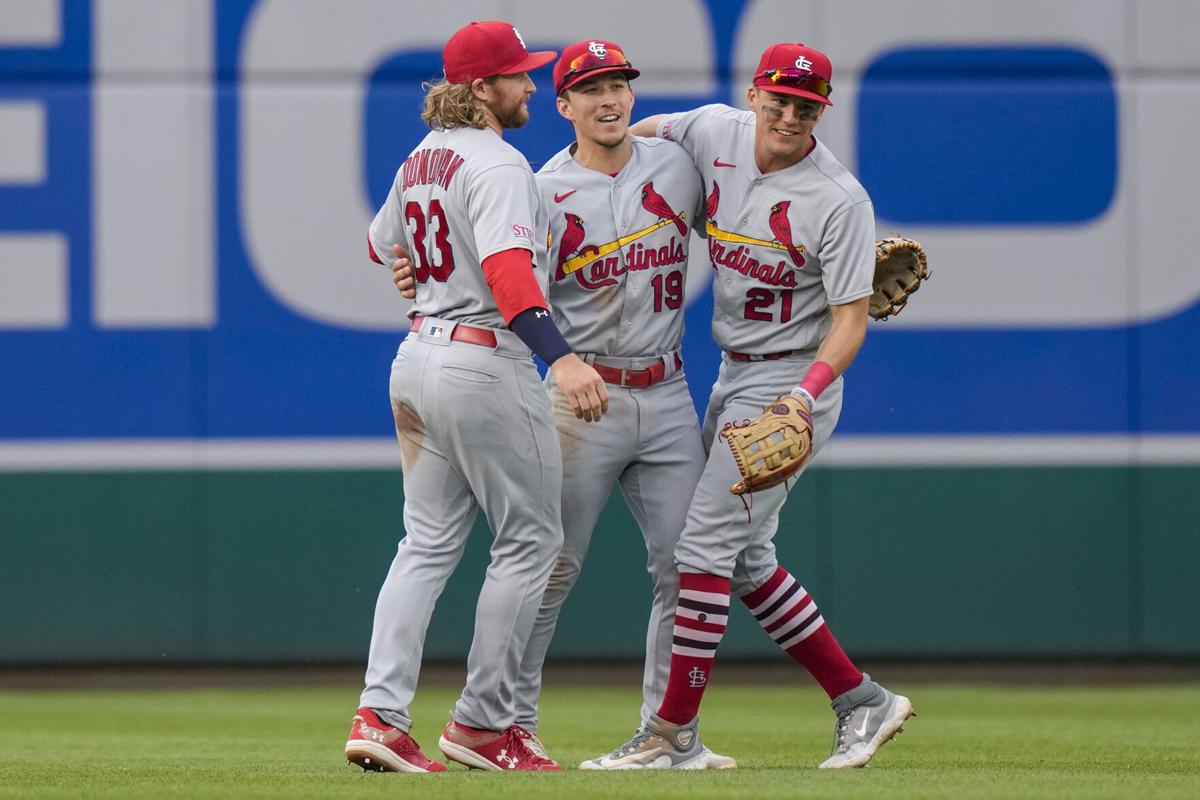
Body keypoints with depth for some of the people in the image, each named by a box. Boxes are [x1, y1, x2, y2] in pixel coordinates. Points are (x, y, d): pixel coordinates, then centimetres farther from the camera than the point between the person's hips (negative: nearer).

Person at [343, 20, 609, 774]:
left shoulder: (420, 161, 12)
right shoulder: (497, 165, -15)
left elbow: (382, 244, 30)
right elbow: (507, 270, -30)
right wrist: (562, 358, -40)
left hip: (417, 358, 9)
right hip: (486, 364, -9)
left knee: (429, 542, 9)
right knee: (530, 540, 3)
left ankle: (380, 714, -3)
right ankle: (482, 723, 3)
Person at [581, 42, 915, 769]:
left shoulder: (840, 200, -19)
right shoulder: (716, 133, -1)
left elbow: (852, 318, -19)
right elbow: (648, 131, 20)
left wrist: (806, 394, -33)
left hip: (795, 378, -8)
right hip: (734, 378, 8)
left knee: (706, 544, -12)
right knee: (745, 559, 12)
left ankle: (674, 732, -7)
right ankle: (862, 702, 17)